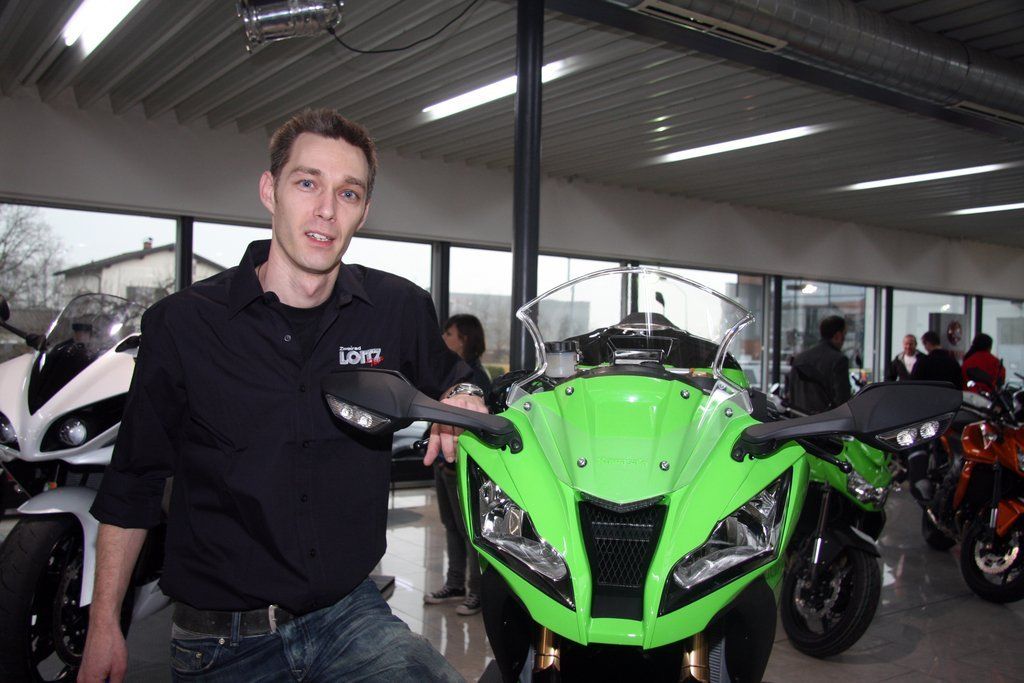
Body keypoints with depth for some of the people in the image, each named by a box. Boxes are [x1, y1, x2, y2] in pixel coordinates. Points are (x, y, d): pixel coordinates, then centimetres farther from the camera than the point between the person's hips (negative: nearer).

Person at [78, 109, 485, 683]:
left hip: (350, 616, 1)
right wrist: (104, 628, 3)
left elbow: (446, 377, 18)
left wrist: (463, 396, -7)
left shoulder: (401, 308, -2)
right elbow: (133, 484, 3)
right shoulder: (181, 323, -6)